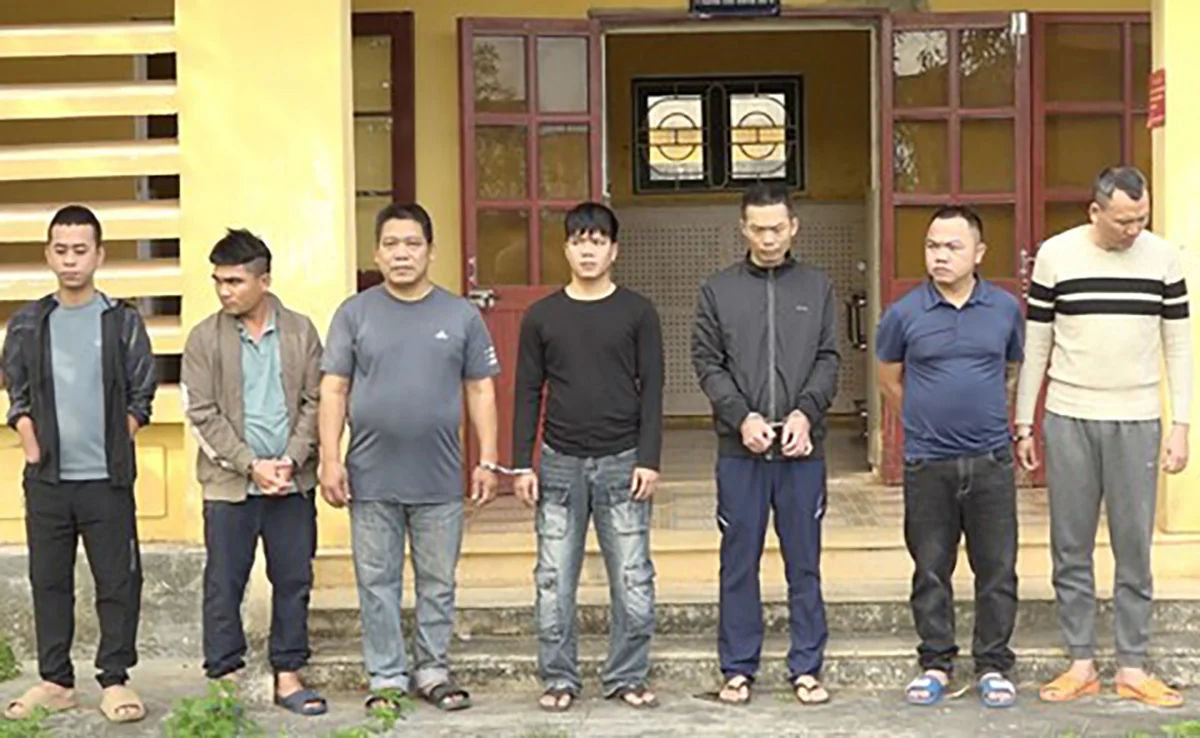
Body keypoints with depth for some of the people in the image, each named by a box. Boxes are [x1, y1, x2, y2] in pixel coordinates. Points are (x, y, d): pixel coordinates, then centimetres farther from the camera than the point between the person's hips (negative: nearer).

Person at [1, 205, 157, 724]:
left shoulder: (123, 322, 1)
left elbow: (141, 397, 4)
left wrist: (112, 451, -3)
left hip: (107, 480, -2)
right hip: (46, 479, 2)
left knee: (117, 581, 0)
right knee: (48, 580, 8)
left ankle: (114, 680, 10)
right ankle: (55, 681, 18)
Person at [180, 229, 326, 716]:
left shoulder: (300, 331, 4)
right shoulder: (204, 339, 0)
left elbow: (314, 402, 3)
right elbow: (202, 415, -4)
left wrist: (291, 461, -9)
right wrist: (251, 465, -12)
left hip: (293, 481, 2)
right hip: (229, 484, -1)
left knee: (294, 581, 7)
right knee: (224, 585, 3)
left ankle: (288, 677, 17)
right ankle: (223, 679, 13)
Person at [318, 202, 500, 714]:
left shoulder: (461, 315, 5)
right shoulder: (355, 313, 3)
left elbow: (481, 390, 6)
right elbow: (333, 390, 2)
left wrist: (488, 460, 1)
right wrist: (330, 459, -5)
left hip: (440, 480, 1)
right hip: (371, 479, 0)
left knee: (438, 583, 8)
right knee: (378, 584, 6)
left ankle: (433, 671, 22)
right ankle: (387, 678, 16)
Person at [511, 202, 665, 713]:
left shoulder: (637, 312, 3)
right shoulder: (542, 316, 6)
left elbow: (652, 390, 1)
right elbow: (528, 393, 7)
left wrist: (649, 460, -7)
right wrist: (521, 464, 1)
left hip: (622, 462, -1)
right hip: (560, 464, 1)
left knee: (633, 581, 1)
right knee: (554, 581, 3)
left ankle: (627, 677, 13)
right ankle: (558, 679, 15)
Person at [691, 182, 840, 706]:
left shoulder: (818, 288, 7)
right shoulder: (718, 290, 5)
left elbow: (828, 360, 4)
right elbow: (707, 363, 1)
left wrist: (805, 412, -12)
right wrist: (742, 416, -12)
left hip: (802, 447, 1)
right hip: (739, 449, 0)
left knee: (804, 564, 7)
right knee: (739, 562, 6)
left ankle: (806, 668, 17)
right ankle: (738, 668, 16)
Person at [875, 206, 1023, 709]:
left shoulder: (1006, 309, 2)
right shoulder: (905, 313, -2)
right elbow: (890, 380, 13)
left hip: (991, 460, 1)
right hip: (927, 463, 0)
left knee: (997, 570, 5)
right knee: (931, 571, 8)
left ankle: (993, 665, 17)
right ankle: (935, 663, 20)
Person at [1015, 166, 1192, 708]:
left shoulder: (1164, 258, 1)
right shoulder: (1055, 256, -1)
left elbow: (1178, 345, 5)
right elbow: (1035, 345, 4)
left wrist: (1180, 426, 0)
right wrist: (1023, 425, 3)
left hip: (1137, 422, 0)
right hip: (1068, 420, 0)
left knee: (1133, 548, 4)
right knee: (1071, 548, 5)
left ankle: (1132, 667, 13)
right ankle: (1081, 663, 16)